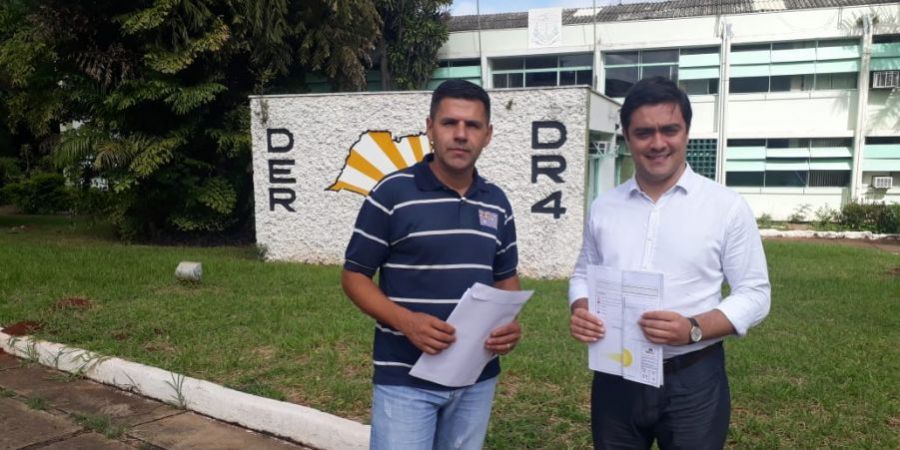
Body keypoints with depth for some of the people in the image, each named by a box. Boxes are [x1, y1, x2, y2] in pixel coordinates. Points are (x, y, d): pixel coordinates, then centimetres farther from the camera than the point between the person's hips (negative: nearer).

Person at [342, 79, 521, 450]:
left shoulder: (496, 203, 5)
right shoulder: (392, 193, -10)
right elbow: (354, 276, -6)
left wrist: (511, 324, -7)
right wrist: (405, 321, -22)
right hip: (406, 379, -5)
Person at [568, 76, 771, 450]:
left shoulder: (727, 207, -5)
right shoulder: (603, 208, 4)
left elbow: (754, 294, -5)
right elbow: (583, 274, 14)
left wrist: (694, 329, -21)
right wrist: (580, 310, -8)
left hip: (692, 381, -2)